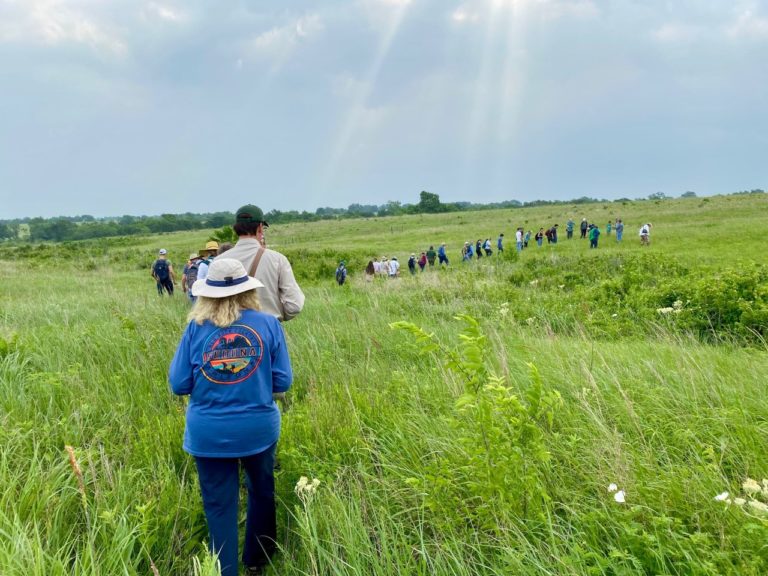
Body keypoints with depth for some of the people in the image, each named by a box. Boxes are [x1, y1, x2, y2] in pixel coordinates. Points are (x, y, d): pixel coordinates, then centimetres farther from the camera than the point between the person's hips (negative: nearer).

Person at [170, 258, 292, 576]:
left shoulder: (196, 327, -7)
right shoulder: (268, 323, -7)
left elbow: (179, 384, -3)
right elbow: (282, 382, -4)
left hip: (209, 434, -1)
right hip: (258, 428, 1)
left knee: (219, 507, 12)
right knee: (262, 492, 25)